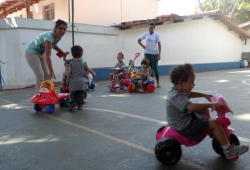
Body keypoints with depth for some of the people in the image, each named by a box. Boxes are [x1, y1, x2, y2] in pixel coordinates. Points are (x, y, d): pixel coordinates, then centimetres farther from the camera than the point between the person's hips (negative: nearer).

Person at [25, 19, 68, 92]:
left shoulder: (59, 37, -10)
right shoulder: (49, 36, -34)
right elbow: (48, 56, -39)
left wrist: (63, 53, -1)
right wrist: (51, 72, -41)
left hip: (41, 54, 8)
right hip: (31, 53, -8)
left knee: (47, 76, 4)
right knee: (40, 77, -14)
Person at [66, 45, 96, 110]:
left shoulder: (71, 63, -1)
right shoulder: (84, 63, 2)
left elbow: (69, 72, -2)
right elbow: (89, 70, 11)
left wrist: (67, 79, 11)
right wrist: (93, 73, 30)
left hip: (73, 82, -1)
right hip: (82, 82, 1)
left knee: (72, 94, 8)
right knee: (80, 95, 11)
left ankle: (72, 104, -2)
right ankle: (80, 105, 11)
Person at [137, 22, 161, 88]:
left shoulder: (156, 35, -2)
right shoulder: (145, 34, 5)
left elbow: (159, 45, -5)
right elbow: (139, 40, 18)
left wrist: (159, 54, -11)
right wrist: (143, 46, 4)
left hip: (154, 53, -3)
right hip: (147, 53, 3)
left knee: (155, 68, -4)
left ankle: (158, 82, 5)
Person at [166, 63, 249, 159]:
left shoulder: (177, 91, 3)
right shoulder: (177, 97, -29)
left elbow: (189, 94, 23)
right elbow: (191, 107, -44)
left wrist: (204, 95, 14)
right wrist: (210, 105, -38)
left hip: (184, 120, 11)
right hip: (185, 126, -11)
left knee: (204, 111, 24)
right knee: (215, 123, -15)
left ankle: (211, 131, 39)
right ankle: (228, 150, -5)